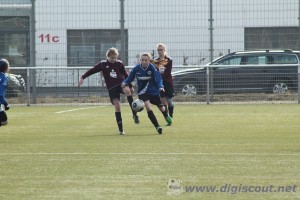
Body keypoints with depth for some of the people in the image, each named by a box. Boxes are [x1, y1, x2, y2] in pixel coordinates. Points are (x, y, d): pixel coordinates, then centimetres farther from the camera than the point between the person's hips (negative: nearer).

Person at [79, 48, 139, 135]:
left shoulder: (119, 64, 5)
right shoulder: (103, 64, 2)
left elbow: (126, 75, 13)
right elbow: (92, 70, 8)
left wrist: (130, 86, 14)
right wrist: (83, 77, 3)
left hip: (121, 83, 0)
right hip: (112, 88, 0)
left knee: (127, 91, -35)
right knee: (117, 106, -8)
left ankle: (134, 114, -32)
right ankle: (121, 129, -2)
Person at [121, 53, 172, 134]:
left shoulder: (152, 68, -19)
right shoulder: (136, 69, -13)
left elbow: (158, 78, -24)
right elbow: (130, 78, -2)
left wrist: (160, 86, -41)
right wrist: (125, 82, -22)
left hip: (153, 91, 0)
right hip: (143, 92, 0)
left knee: (161, 107, 19)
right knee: (148, 108, -22)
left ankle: (167, 116, 56)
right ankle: (157, 127, -14)